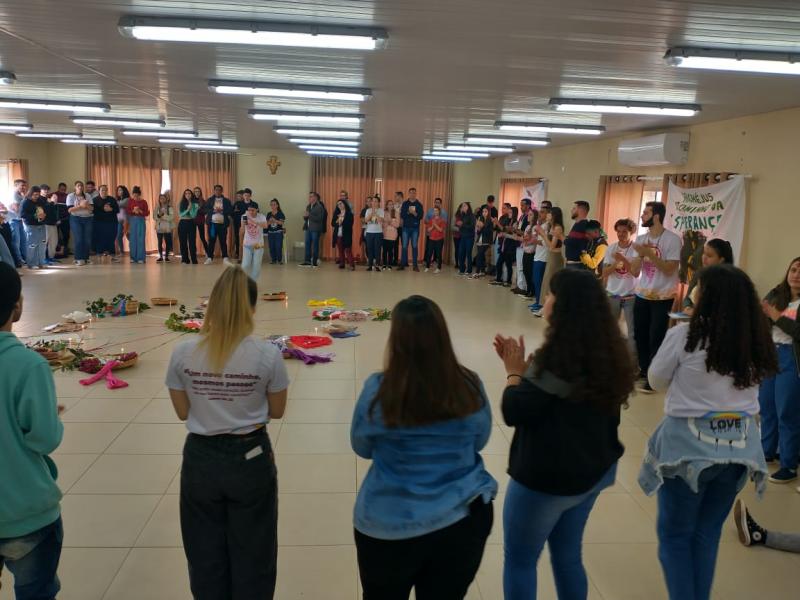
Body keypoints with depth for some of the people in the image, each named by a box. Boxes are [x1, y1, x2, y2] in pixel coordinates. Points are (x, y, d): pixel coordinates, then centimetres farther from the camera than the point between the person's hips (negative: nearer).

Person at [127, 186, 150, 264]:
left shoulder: (144, 202, -1)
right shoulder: (130, 201, 5)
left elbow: (147, 213, -1)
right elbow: (128, 211, 4)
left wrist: (140, 211, -16)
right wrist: (133, 211, -14)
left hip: (141, 221, -2)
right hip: (132, 221, 2)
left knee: (140, 240, -5)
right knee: (132, 240, 2)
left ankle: (141, 258, -2)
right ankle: (133, 258, 9)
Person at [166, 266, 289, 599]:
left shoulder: (183, 353, -12)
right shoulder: (268, 354, -16)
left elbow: (183, 412, -1)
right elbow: (277, 411, -3)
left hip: (201, 459, 2)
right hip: (250, 459, -1)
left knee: (206, 556, 21)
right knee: (251, 555, 18)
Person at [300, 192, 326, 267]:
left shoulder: (319, 207, -8)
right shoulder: (308, 206, 15)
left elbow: (319, 219, -17)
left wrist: (309, 215, -19)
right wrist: (305, 216, -4)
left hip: (315, 229, -7)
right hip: (308, 228, 7)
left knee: (315, 245, -2)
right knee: (307, 244, 6)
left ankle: (315, 261, 4)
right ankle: (307, 261, 11)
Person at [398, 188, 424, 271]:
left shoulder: (419, 204, 4)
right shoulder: (405, 204, 6)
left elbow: (420, 216, -4)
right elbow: (402, 215, -2)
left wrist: (414, 213, -19)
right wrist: (408, 212, -18)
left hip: (415, 228, 0)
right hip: (406, 227, 1)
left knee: (414, 246, 2)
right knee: (404, 246, 1)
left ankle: (415, 265, 5)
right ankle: (403, 264, 5)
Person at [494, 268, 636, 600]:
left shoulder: (558, 355, -26)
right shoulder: (605, 351, 0)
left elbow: (514, 412, -22)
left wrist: (514, 371, -7)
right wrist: (527, 369, 3)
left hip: (548, 476, -8)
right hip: (593, 469, 8)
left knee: (519, 559, 12)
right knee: (567, 555, 24)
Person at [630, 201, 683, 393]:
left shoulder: (672, 239, -12)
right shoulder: (640, 239, 5)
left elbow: (669, 270, -18)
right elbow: (635, 272, 2)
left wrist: (649, 253, -23)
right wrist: (640, 254, -15)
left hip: (662, 298, -6)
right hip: (641, 296, 6)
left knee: (656, 338, -2)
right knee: (640, 334, 13)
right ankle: (644, 370, 29)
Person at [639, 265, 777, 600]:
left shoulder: (683, 335, -15)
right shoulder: (756, 343, -1)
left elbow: (656, 381, -1)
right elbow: (751, 389, 12)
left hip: (689, 444, -5)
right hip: (740, 447, 5)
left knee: (674, 533, 12)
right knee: (708, 532, 20)